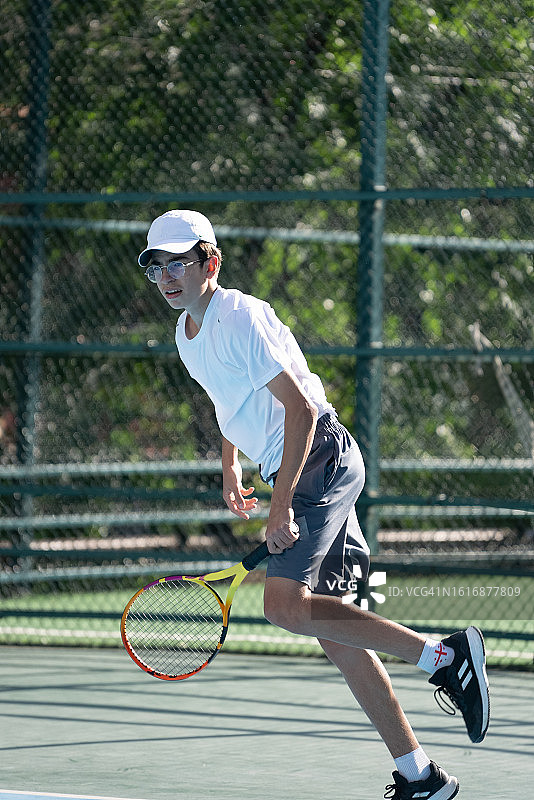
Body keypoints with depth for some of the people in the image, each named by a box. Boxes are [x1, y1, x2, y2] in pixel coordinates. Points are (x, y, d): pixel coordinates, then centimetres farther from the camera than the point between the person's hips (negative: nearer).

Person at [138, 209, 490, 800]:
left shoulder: (240, 319, -15)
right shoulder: (187, 334, 13)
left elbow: (300, 408, -20)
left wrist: (280, 506, -24)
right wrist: (230, 467, 25)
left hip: (322, 458, -9)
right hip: (288, 471, 9)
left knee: (286, 605, -26)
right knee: (334, 633, 4)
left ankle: (444, 656, -21)